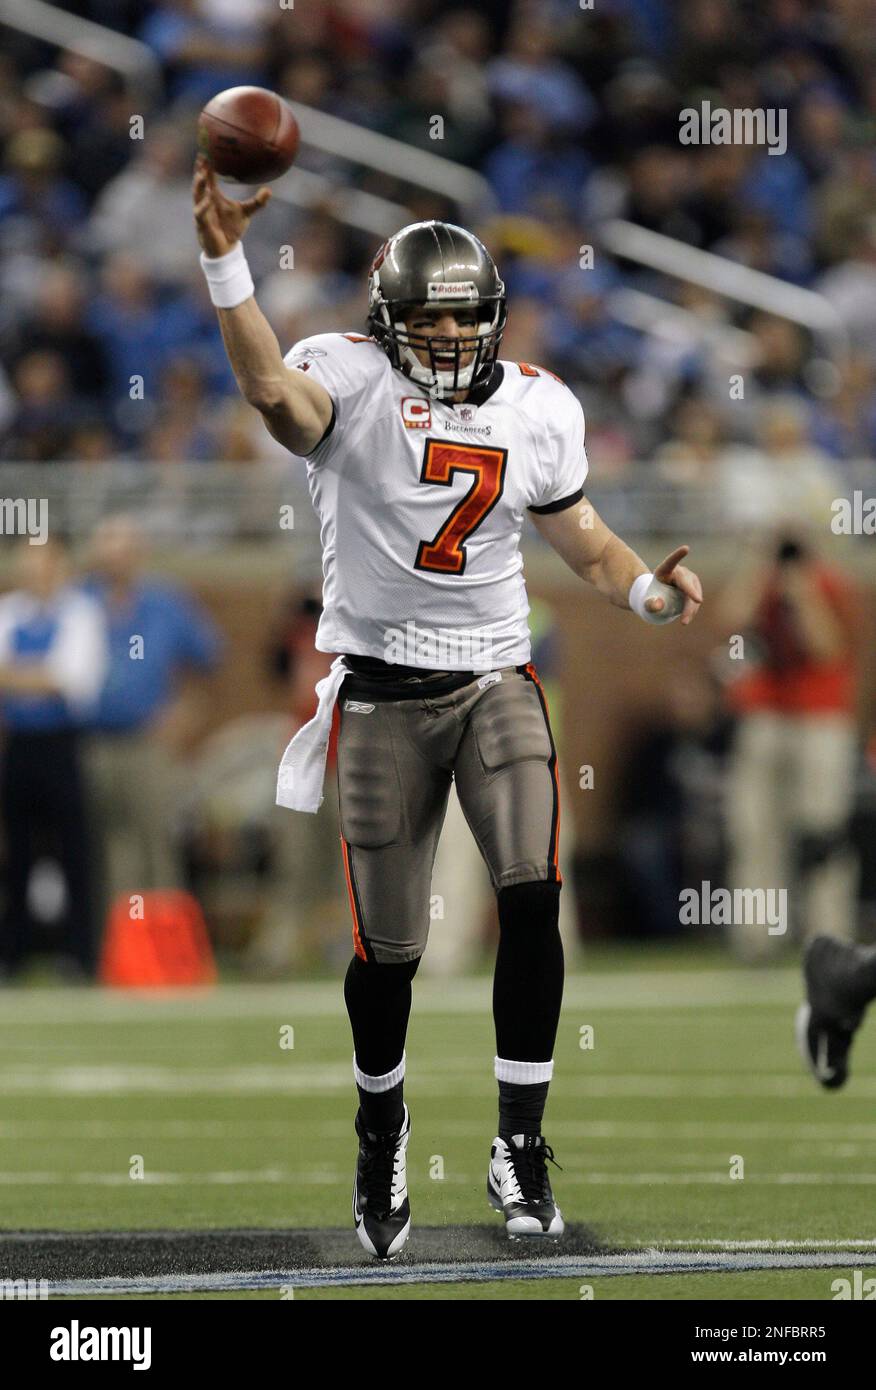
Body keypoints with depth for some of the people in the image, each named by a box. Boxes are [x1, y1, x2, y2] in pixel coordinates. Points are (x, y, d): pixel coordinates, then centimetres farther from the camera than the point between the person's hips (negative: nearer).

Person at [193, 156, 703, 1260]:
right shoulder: (350, 380, -9)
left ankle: (520, 1147, -9)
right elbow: (273, 391, -32)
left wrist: (651, 591, -5)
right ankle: (381, 1127, 33)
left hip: (496, 681, 2)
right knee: (388, 949, 4)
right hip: (383, 692, -2)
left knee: (533, 900, -18)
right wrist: (225, 264, -46)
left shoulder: (538, 407, 5)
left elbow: (580, 536, 16)